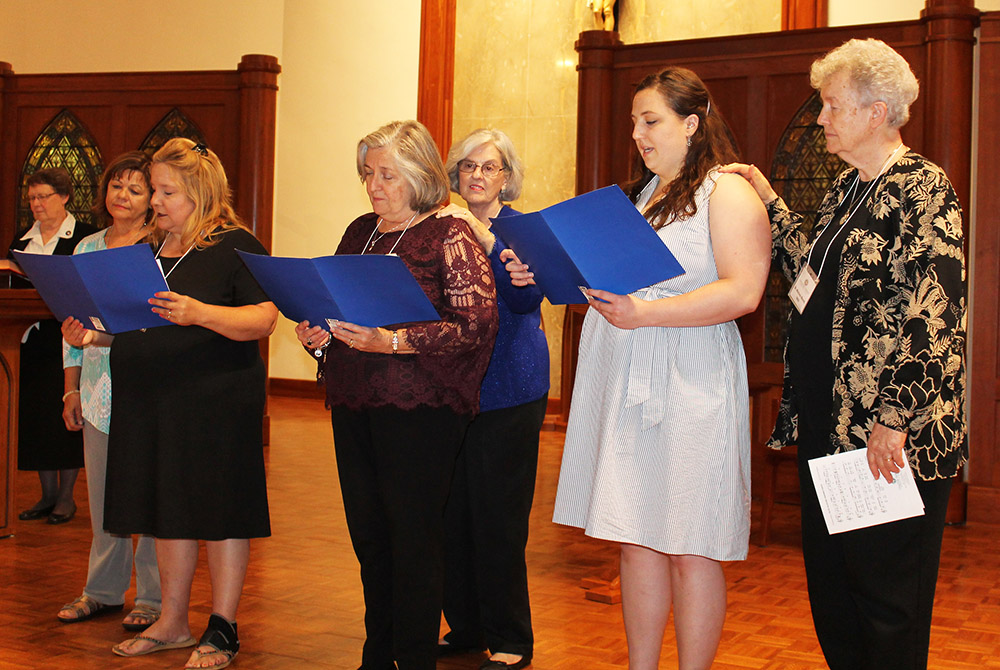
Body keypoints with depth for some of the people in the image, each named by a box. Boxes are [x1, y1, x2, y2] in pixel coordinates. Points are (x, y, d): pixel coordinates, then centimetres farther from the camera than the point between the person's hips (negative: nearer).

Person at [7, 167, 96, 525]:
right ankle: (47, 494, 16)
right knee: (33, 413, 6)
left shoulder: (86, 237, -2)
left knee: (66, 415, -3)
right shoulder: (21, 241, 16)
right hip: (30, 340, 6)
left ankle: (66, 496, 7)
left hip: (68, 337, -5)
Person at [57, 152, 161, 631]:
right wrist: (72, 388, 12)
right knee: (102, 495, 11)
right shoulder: (88, 248, 13)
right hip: (99, 389, 5)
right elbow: (73, 322, 16)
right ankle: (103, 590, 24)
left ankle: (153, 596, 11)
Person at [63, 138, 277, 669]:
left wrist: (199, 313, -29)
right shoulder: (149, 249, 15)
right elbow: (131, 324, 22)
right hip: (148, 402, 7)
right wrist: (91, 335, 3)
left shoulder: (236, 246, -6)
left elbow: (263, 319, -16)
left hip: (217, 401, -7)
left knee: (220, 512, 0)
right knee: (168, 510, 13)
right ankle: (172, 623, 25)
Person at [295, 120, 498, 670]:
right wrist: (318, 332, 2)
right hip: (352, 403, 7)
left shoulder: (450, 237, -6)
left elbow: (477, 323, -15)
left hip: (418, 411, -6)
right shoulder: (360, 231, 15)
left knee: (413, 540, -2)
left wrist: (392, 341, -22)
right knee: (368, 536, 12)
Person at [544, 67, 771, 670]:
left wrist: (642, 313, -22)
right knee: (637, 540, 10)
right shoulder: (641, 193, 19)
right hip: (625, 385, 7)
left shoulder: (728, 193, -5)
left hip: (690, 386, -7)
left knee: (689, 548, 0)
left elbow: (743, 291, -17)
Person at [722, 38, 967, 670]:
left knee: (887, 594, 3)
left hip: (889, 435, -9)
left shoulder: (922, 189, -12)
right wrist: (772, 204, 18)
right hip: (827, 424, 9)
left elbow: (933, 314, -19)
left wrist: (894, 420, -22)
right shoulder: (848, 189, 15)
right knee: (828, 580, 16)